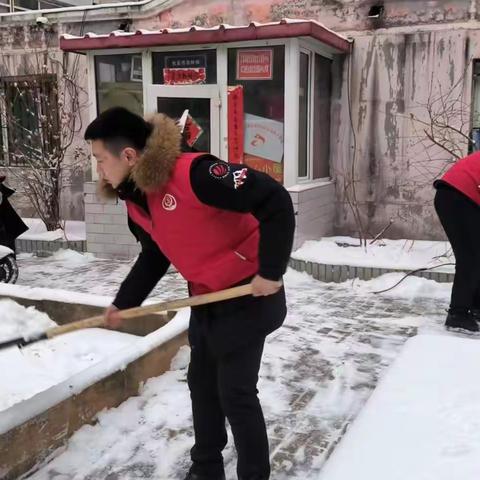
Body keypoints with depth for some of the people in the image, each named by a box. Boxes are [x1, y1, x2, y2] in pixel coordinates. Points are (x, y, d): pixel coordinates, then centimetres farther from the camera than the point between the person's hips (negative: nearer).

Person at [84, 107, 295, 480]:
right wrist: (124, 303, 15)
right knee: (201, 384, 17)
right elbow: (154, 256, 16)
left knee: (236, 393, -2)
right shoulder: (136, 200, 0)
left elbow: (276, 201, -31)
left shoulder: (192, 173, -30)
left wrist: (271, 273, -27)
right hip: (206, 300, 9)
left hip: (247, 295, -8)